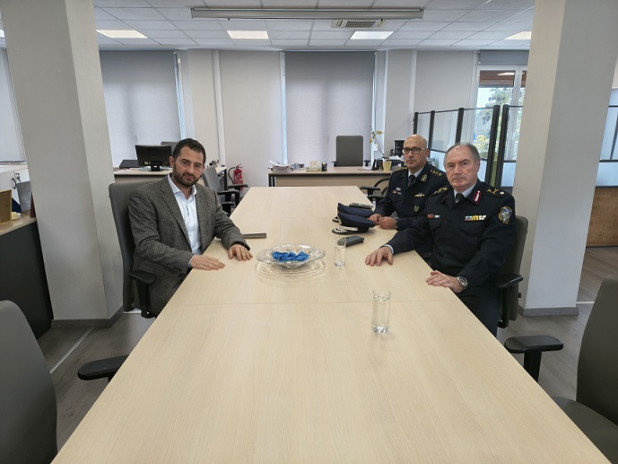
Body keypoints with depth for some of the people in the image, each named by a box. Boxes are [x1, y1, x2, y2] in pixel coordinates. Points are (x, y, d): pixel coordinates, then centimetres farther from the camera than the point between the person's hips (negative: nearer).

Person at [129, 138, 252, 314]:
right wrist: (190, 259, -29)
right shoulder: (144, 197, -6)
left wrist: (236, 243, -12)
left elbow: (226, 226, 13)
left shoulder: (208, 195, 13)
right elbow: (146, 245, -15)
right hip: (165, 284, -6)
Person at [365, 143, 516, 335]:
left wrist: (461, 281, -31)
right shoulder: (436, 199, 12)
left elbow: (493, 251, -16)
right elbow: (415, 232, 14)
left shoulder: (499, 201, -5)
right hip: (435, 281, 5)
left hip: (475, 288, -5)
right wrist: (389, 247, -8)